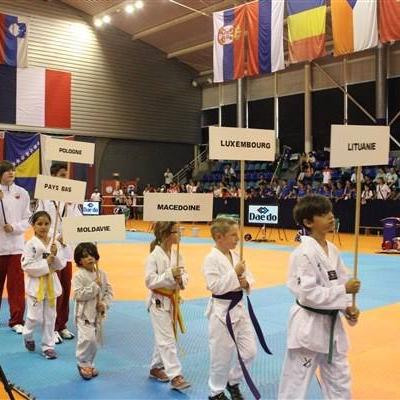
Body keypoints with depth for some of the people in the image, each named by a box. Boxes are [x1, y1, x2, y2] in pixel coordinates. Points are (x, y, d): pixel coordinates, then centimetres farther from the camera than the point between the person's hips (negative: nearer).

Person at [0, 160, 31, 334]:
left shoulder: (22, 193, 3)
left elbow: (27, 219, 5)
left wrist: (14, 227, -11)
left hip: (15, 244, 0)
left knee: (16, 284, 0)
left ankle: (16, 320, 10)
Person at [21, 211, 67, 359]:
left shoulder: (55, 244, 0)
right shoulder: (31, 244, -10)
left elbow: (61, 264, 0)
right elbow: (26, 265, -15)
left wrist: (55, 256, -18)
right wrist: (46, 263, -19)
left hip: (51, 283, 3)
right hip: (36, 284, -3)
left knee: (50, 317, 9)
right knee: (36, 317, 1)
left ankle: (48, 346, 21)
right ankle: (27, 335, 33)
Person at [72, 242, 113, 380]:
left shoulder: (101, 274, 3)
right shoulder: (78, 276, -11)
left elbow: (109, 291, 6)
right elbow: (78, 294, -20)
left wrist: (105, 304, -10)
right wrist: (94, 286, -22)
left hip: (98, 313, 5)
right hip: (84, 313, -5)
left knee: (95, 340, 13)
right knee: (87, 339, -18)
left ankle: (89, 364, 32)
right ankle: (83, 363, 6)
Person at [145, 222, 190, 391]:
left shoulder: (176, 254, 2)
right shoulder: (154, 256, -17)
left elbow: (184, 275, 6)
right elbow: (150, 281, -20)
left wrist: (181, 279, -17)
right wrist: (170, 275, -28)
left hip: (173, 300, 7)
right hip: (159, 301, -7)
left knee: (164, 337, 18)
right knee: (167, 340, -5)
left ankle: (156, 368, 34)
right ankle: (175, 376, -1)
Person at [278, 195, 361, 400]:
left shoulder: (332, 249, 4)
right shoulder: (305, 253, -21)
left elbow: (340, 282, 11)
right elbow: (308, 293, -24)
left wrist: (347, 307, -4)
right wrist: (344, 290, -21)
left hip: (331, 323, 8)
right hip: (308, 324, -8)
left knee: (339, 378, 21)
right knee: (296, 380, 6)